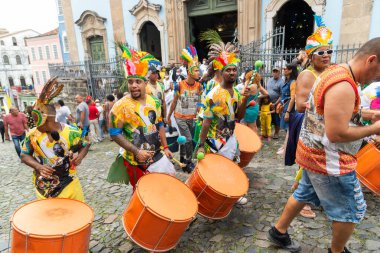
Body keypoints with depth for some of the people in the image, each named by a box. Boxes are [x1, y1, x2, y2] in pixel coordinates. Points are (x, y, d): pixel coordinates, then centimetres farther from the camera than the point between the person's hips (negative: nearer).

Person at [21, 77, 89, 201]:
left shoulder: (72, 132, -13)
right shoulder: (32, 135, -8)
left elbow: (85, 146, 2)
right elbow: (24, 155, 3)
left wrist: (80, 156, -20)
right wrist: (38, 166, -15)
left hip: (69, 183, -1)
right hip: (43, 186, 2)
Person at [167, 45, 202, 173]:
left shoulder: (199, 86, -2)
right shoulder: (179, 85, -13)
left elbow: (199, 102, 5)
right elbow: (174, 102, -2)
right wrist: (168, 116, 5)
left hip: (191, 118, 4)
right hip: (180, 118, -4)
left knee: (184, 140, 15)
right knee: (188, 140, -8)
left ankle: (182, 160, 31)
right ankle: (189, 163, 8)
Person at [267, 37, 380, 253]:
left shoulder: (334, 72, 7)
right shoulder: (343, 86, -27)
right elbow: (336, 134, -29)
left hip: (315, 154, 10)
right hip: (329, 161, -10)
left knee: (304, 194, 22)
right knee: (352, 211, 11)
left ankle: (279, 232, 36)